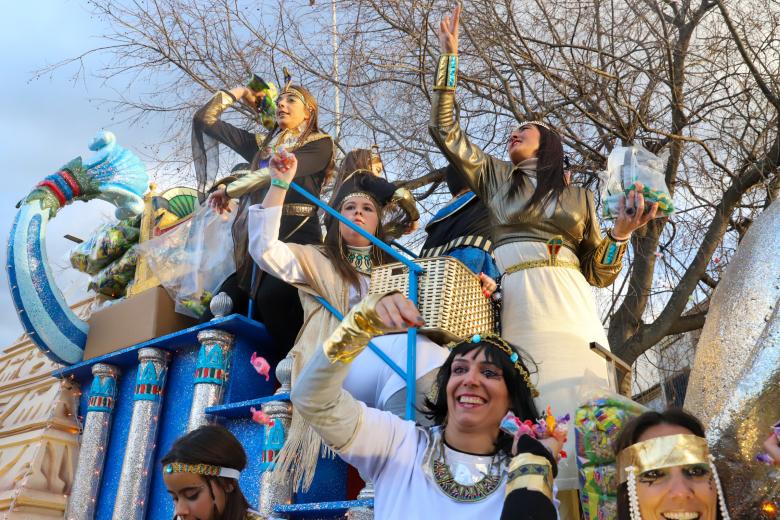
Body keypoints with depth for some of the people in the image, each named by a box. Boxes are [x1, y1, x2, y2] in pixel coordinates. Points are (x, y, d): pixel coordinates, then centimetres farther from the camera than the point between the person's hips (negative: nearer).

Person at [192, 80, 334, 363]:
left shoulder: (320, 144, 8)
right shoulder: (261, 143, 25)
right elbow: (205, 119, 28)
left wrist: (228, 190, 0)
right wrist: (238, 93, 29)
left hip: (297, 236, -6)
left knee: (271, 296, -35)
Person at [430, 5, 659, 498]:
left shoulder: (579, 196, 21)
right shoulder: (494, 176, 21)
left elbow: (599, 273, 17)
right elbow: (444, 129, 14)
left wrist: (622, 232, -1)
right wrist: (450, 55, 13)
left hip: (570, 306, 1)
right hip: (518, 305, -1)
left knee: (579, 411, -10)